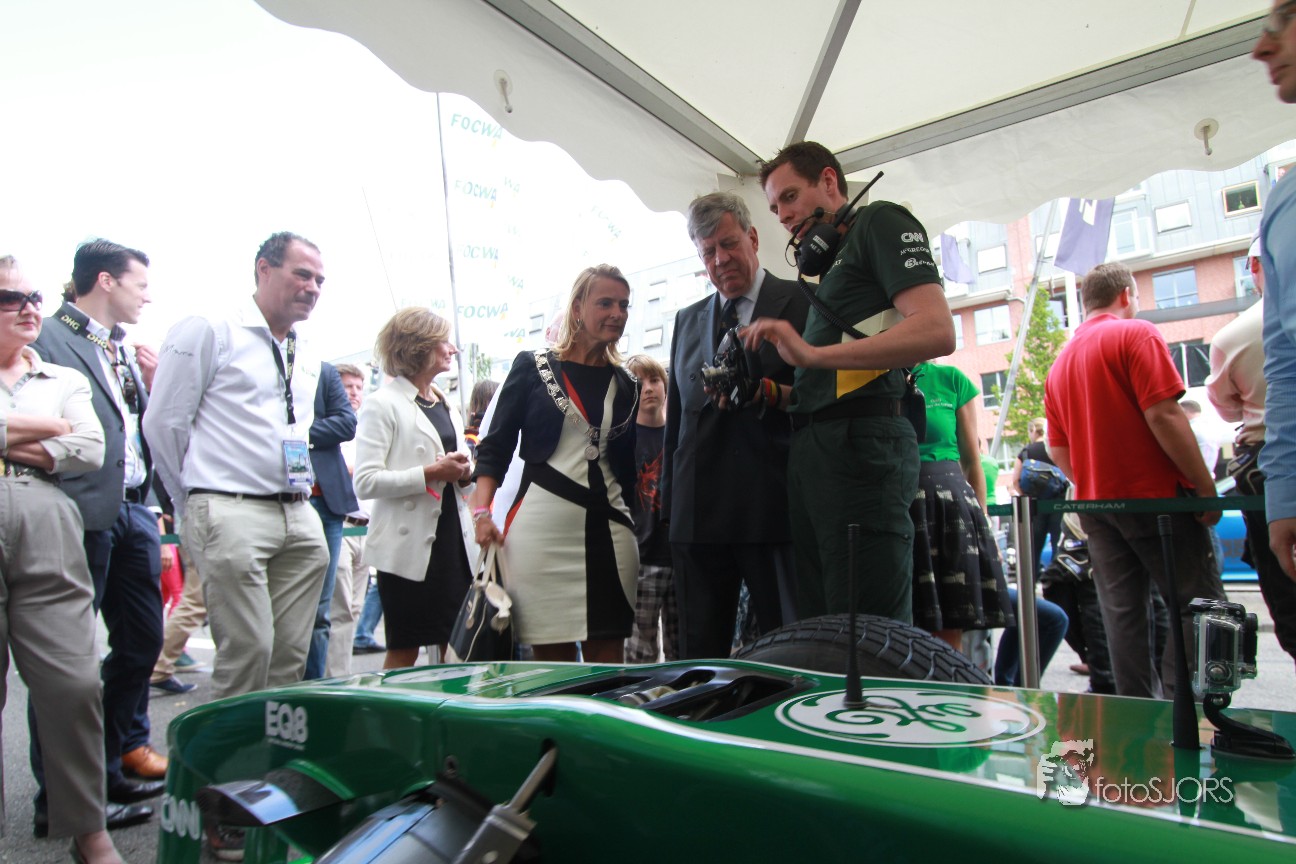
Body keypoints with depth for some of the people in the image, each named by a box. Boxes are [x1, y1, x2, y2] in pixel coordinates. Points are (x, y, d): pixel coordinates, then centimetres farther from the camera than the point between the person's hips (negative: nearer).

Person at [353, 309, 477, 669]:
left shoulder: (446, 404, 17)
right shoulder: (384, 404, -5)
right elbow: (365, 482, -14)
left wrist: (464, 471, 3)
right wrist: (431, 473, -20)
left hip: (454, 538, 7)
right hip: (409, 544, -6)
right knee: (404, 651, 1)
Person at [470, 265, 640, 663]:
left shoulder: (626, 386, 14)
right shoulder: (533, 367, 5)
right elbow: (495, 448, 2)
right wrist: (482, 513, -8)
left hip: (607, 530, 3)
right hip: (542, 525, -3)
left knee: (607, 662, 2)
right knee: (551, 660, 1)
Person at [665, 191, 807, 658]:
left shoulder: (802, 303, 4)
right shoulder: (687, 319, 20)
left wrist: (765, 394, -20)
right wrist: (671, 504, 15)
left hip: (774, 509, -4)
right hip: (699, 511, 5)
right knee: (699, 656, 9)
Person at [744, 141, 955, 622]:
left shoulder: (880, 221, 3)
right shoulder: (830, 262, 27)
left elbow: (937, 332, -14)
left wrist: (812, 353, -18)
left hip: (862, 442, -9)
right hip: (813, 450, 9)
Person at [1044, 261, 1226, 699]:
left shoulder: (1060, 361, 14)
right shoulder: (1135, 334, -6)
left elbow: (1058, 449, 13)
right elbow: (1164, 415, -17)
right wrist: (1206, 486, -13)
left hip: (1094, 503, 7)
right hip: (1156, 496, -6)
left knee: (1123, 613, 8)